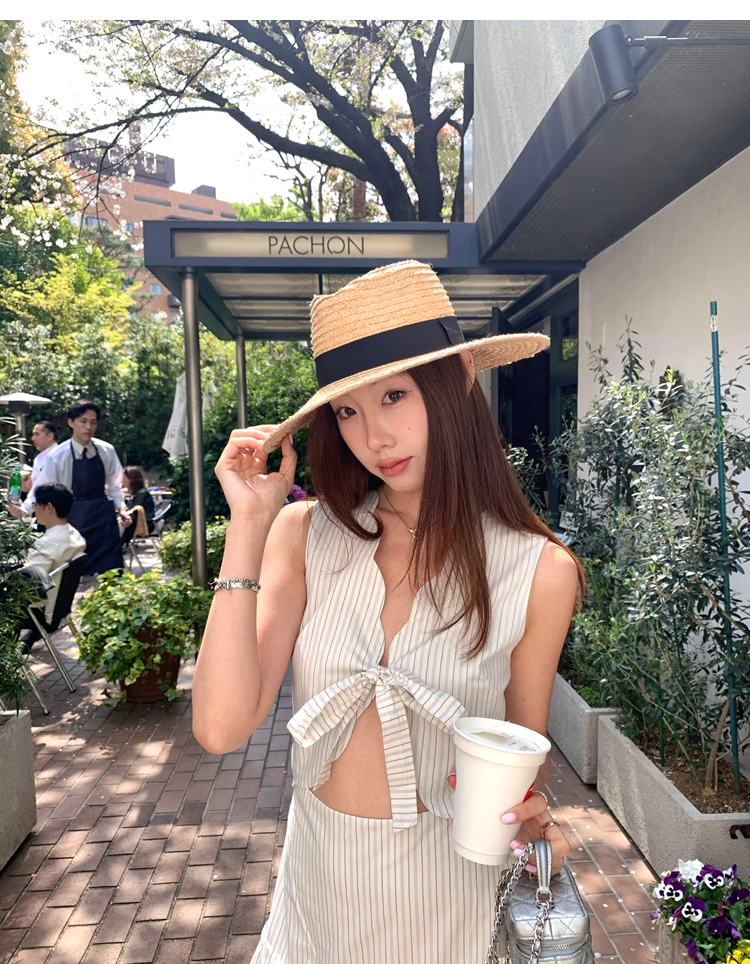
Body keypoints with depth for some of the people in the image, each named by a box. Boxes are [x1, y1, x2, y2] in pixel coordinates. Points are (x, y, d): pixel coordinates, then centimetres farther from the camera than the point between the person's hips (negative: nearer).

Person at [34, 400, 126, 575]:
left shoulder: (107, 450, -1)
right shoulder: (58, 456, -9)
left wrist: (120, 508, -1)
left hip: (104, 514, 2)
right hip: (74, 517, -2)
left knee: (110, 570, 2)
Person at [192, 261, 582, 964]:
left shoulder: (539, 573, -16)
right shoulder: (304, 537, -13)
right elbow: (221, 728, -22)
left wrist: (527, 811, -23)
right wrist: (249, 527, -23)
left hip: (445, 878, -1)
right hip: (318, 868, 2)